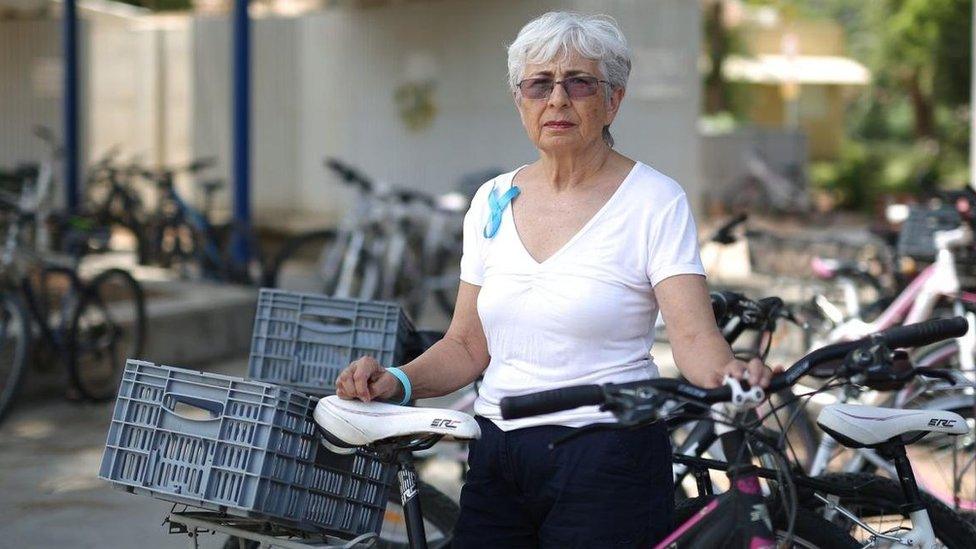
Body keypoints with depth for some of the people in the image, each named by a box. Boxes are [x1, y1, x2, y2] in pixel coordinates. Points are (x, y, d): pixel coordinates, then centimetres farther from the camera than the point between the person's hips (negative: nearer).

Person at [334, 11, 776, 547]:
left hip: (609, 462, -4)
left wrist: (727, 373, -39)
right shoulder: (493, 201, 8)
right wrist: (397, 382, -9)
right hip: (497, 458, 5)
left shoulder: (655, 201, -7)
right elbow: (467, 345, 9)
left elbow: (693, 335, -17)